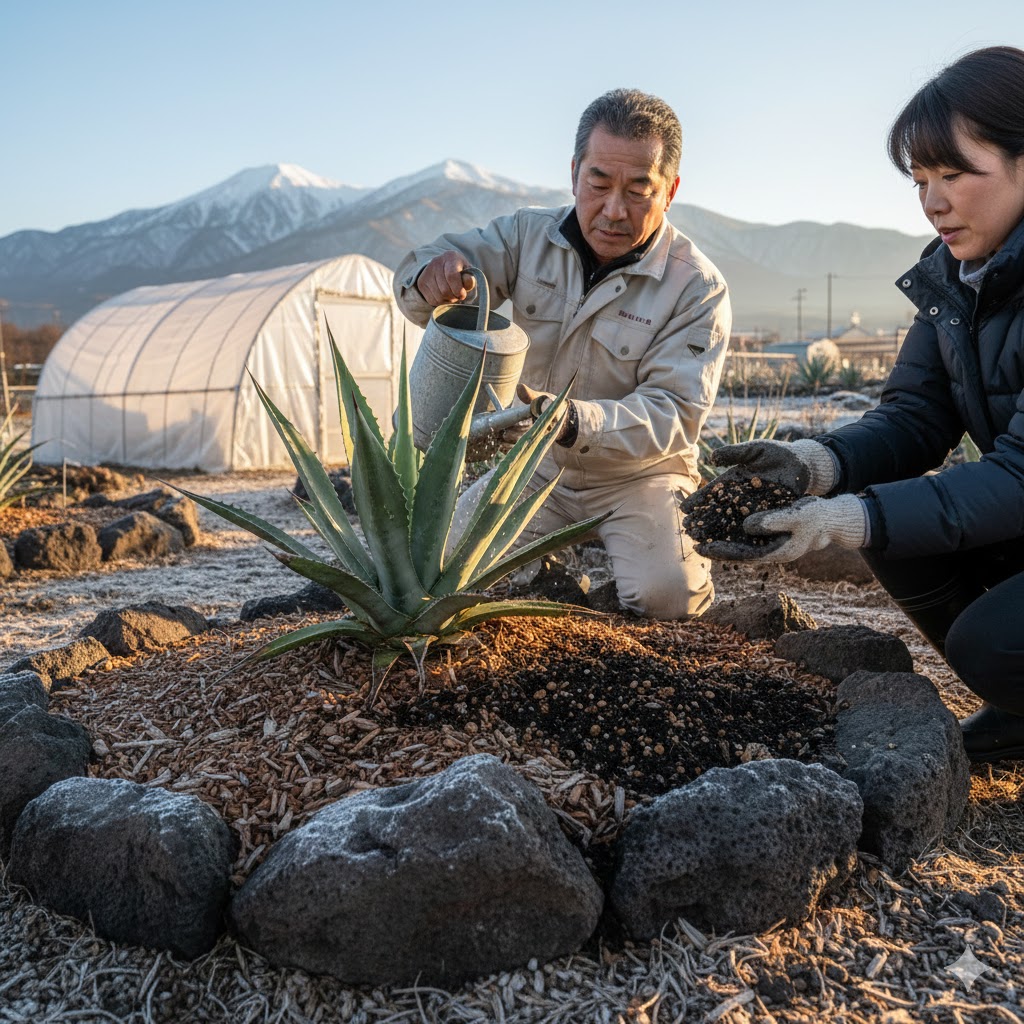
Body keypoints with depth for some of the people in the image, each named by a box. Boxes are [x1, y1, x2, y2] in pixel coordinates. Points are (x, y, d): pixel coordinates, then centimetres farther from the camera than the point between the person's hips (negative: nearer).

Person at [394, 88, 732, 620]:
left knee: (663, 597, -26)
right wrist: (431, 276, -33)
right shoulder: (528, 235, -5)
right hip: (537, 464, 3)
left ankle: (686, 561, 12)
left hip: (636, 473, -3)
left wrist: (576, 424, -42)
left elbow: (672, 415, -22)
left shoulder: (697, 287, -15)